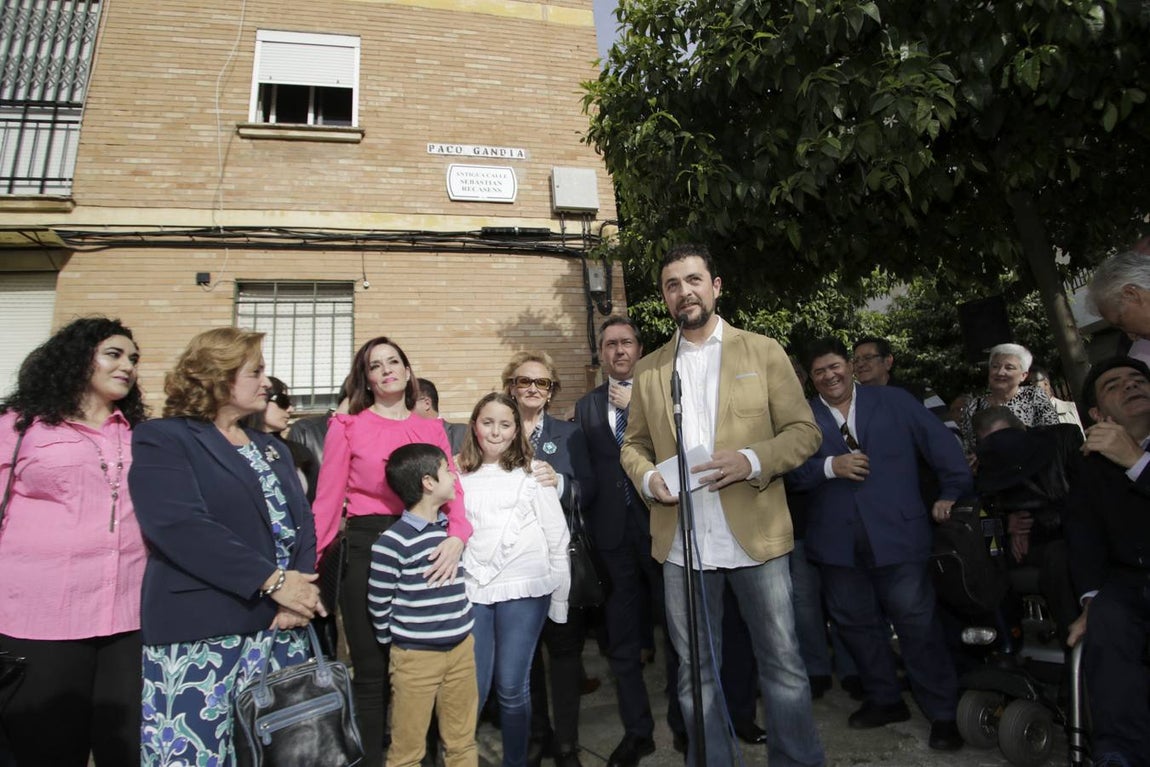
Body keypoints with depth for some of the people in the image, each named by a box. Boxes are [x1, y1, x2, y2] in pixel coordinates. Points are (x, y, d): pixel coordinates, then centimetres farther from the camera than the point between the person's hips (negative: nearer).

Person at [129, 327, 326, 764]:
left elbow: (302, 521, 9)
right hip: (202, 635, -5)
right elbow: (181, 526, -18)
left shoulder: (272, 449, 17)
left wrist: (300, 593, -9)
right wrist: (272, 581, -19)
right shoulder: (163, 440, -3)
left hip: (282, 628, 6)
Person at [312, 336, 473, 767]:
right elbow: (327, 500, -3)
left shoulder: (432, 430, 9)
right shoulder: (347, 427, 2)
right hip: (367, 547, -2)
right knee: (372, 670, 7)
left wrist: (457, 537, -20)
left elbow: (453, 489, -1)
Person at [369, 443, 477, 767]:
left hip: (462, 647, 6)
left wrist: (460, 627, 12)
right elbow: (378, 604, -11)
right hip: (416, 656, -6)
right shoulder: (393, 542, -18)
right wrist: (398, 640, 1)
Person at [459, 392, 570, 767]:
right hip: (472, 589, 2)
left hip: (523, 589, -2)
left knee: (512, 688, 6)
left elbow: (557, 539, 2)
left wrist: (559, 601, 0)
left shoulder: (532, 474, 2)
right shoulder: (460, 477, 9)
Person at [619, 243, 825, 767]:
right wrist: (647, 478, -8)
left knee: (782, 662, 9)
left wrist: (751, 460, -17)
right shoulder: (649, 370, 10)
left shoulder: (763, 351, 3)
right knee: (695, 670, 14)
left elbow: (804, 431, 0)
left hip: (757, 536, -2)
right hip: (681, 542, 2)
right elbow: (633, 444, 14)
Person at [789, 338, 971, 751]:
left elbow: (941, 443, 4)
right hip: (838, 542, 2)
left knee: (918, 623, 3)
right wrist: (830, 466, -18)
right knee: (856, 623, 13)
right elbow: (793, 470, -4)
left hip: (896, 533, -2)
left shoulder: (895, 402, 5)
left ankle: (943, 714, 20)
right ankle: (885, 700, 32)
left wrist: (952, 493, -1)